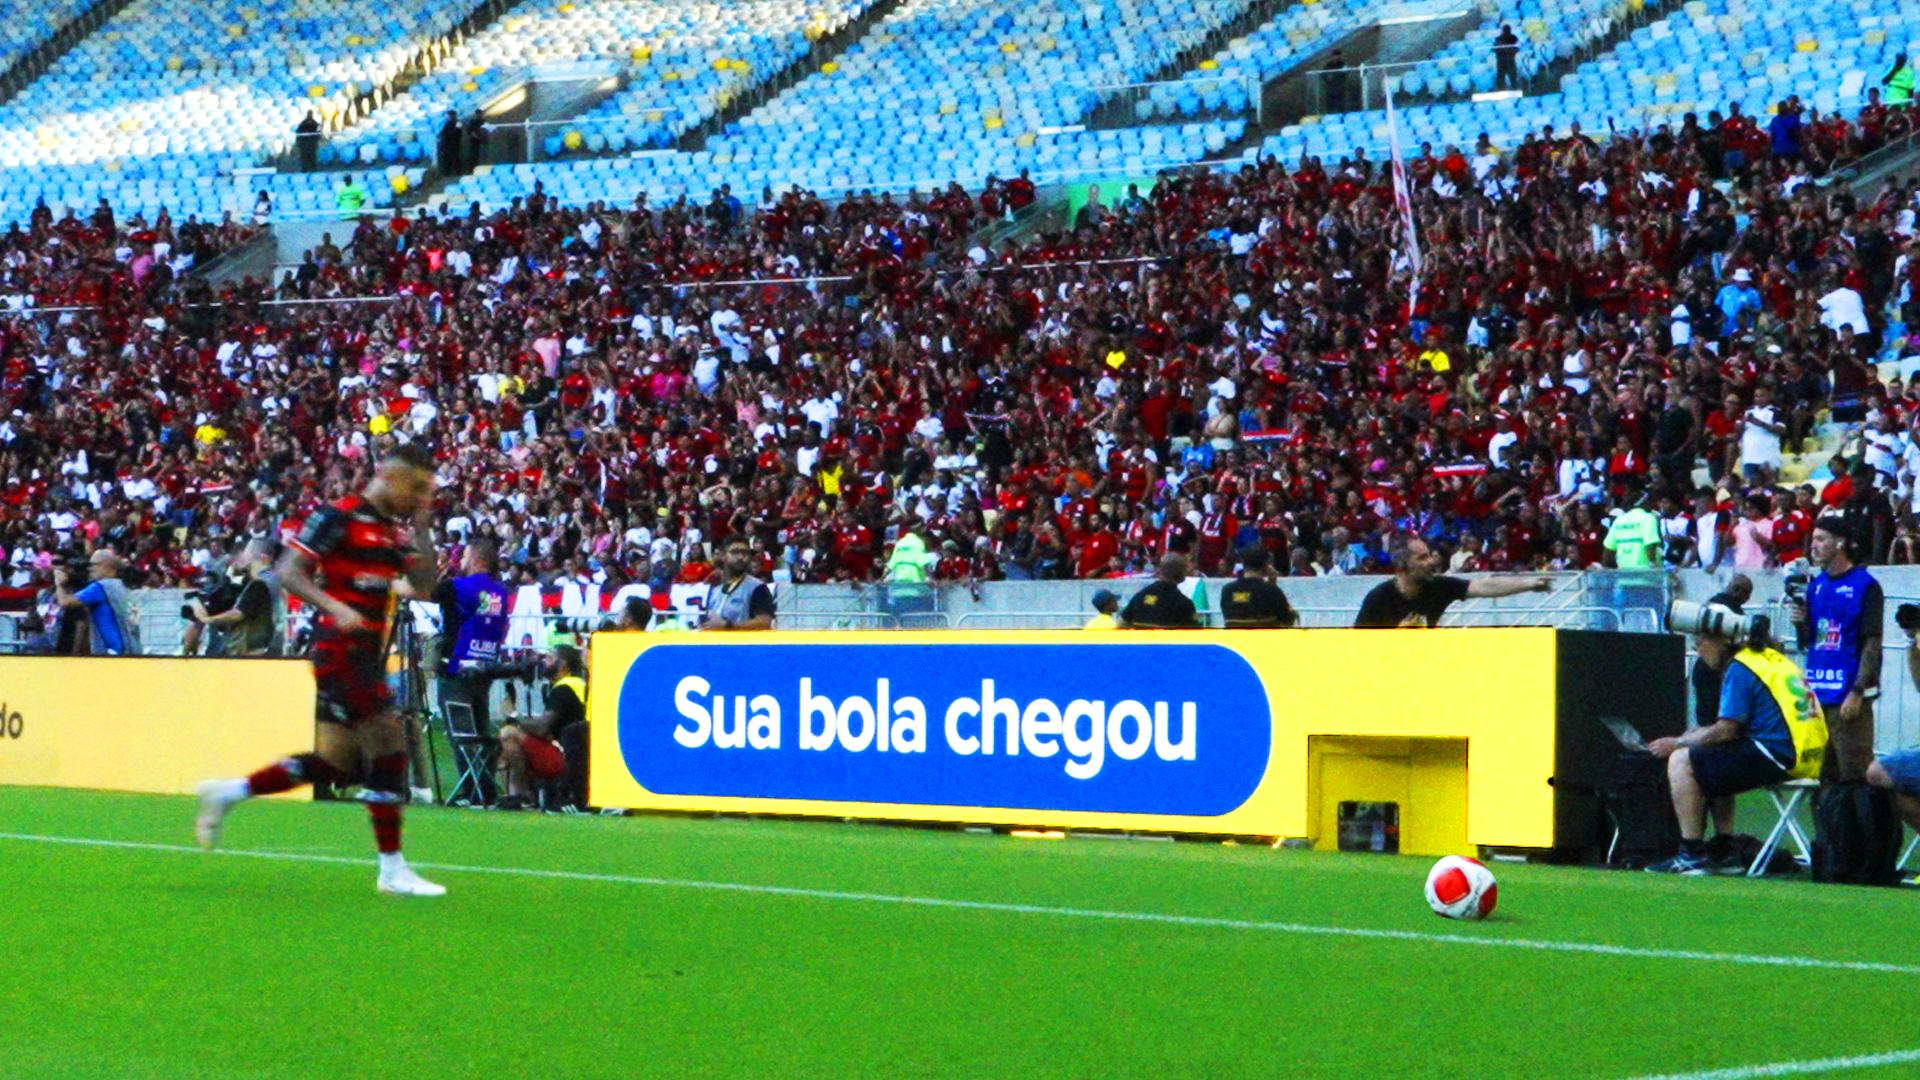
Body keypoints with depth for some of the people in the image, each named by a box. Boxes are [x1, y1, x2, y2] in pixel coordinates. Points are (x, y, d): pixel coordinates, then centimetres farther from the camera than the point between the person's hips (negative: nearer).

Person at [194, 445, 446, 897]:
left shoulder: (396, 531, 14)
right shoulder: (338, 518, -9)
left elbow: (423, 587, 10)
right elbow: (289, 572, -12)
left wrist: (423, 529, 2)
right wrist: (335, 607, -26)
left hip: (367, 654, 9)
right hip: (340, 651, -9)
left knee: (336, 764, 9)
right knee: (388, 748, -12)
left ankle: (225, 794, 21)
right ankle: (392, 869, -7)